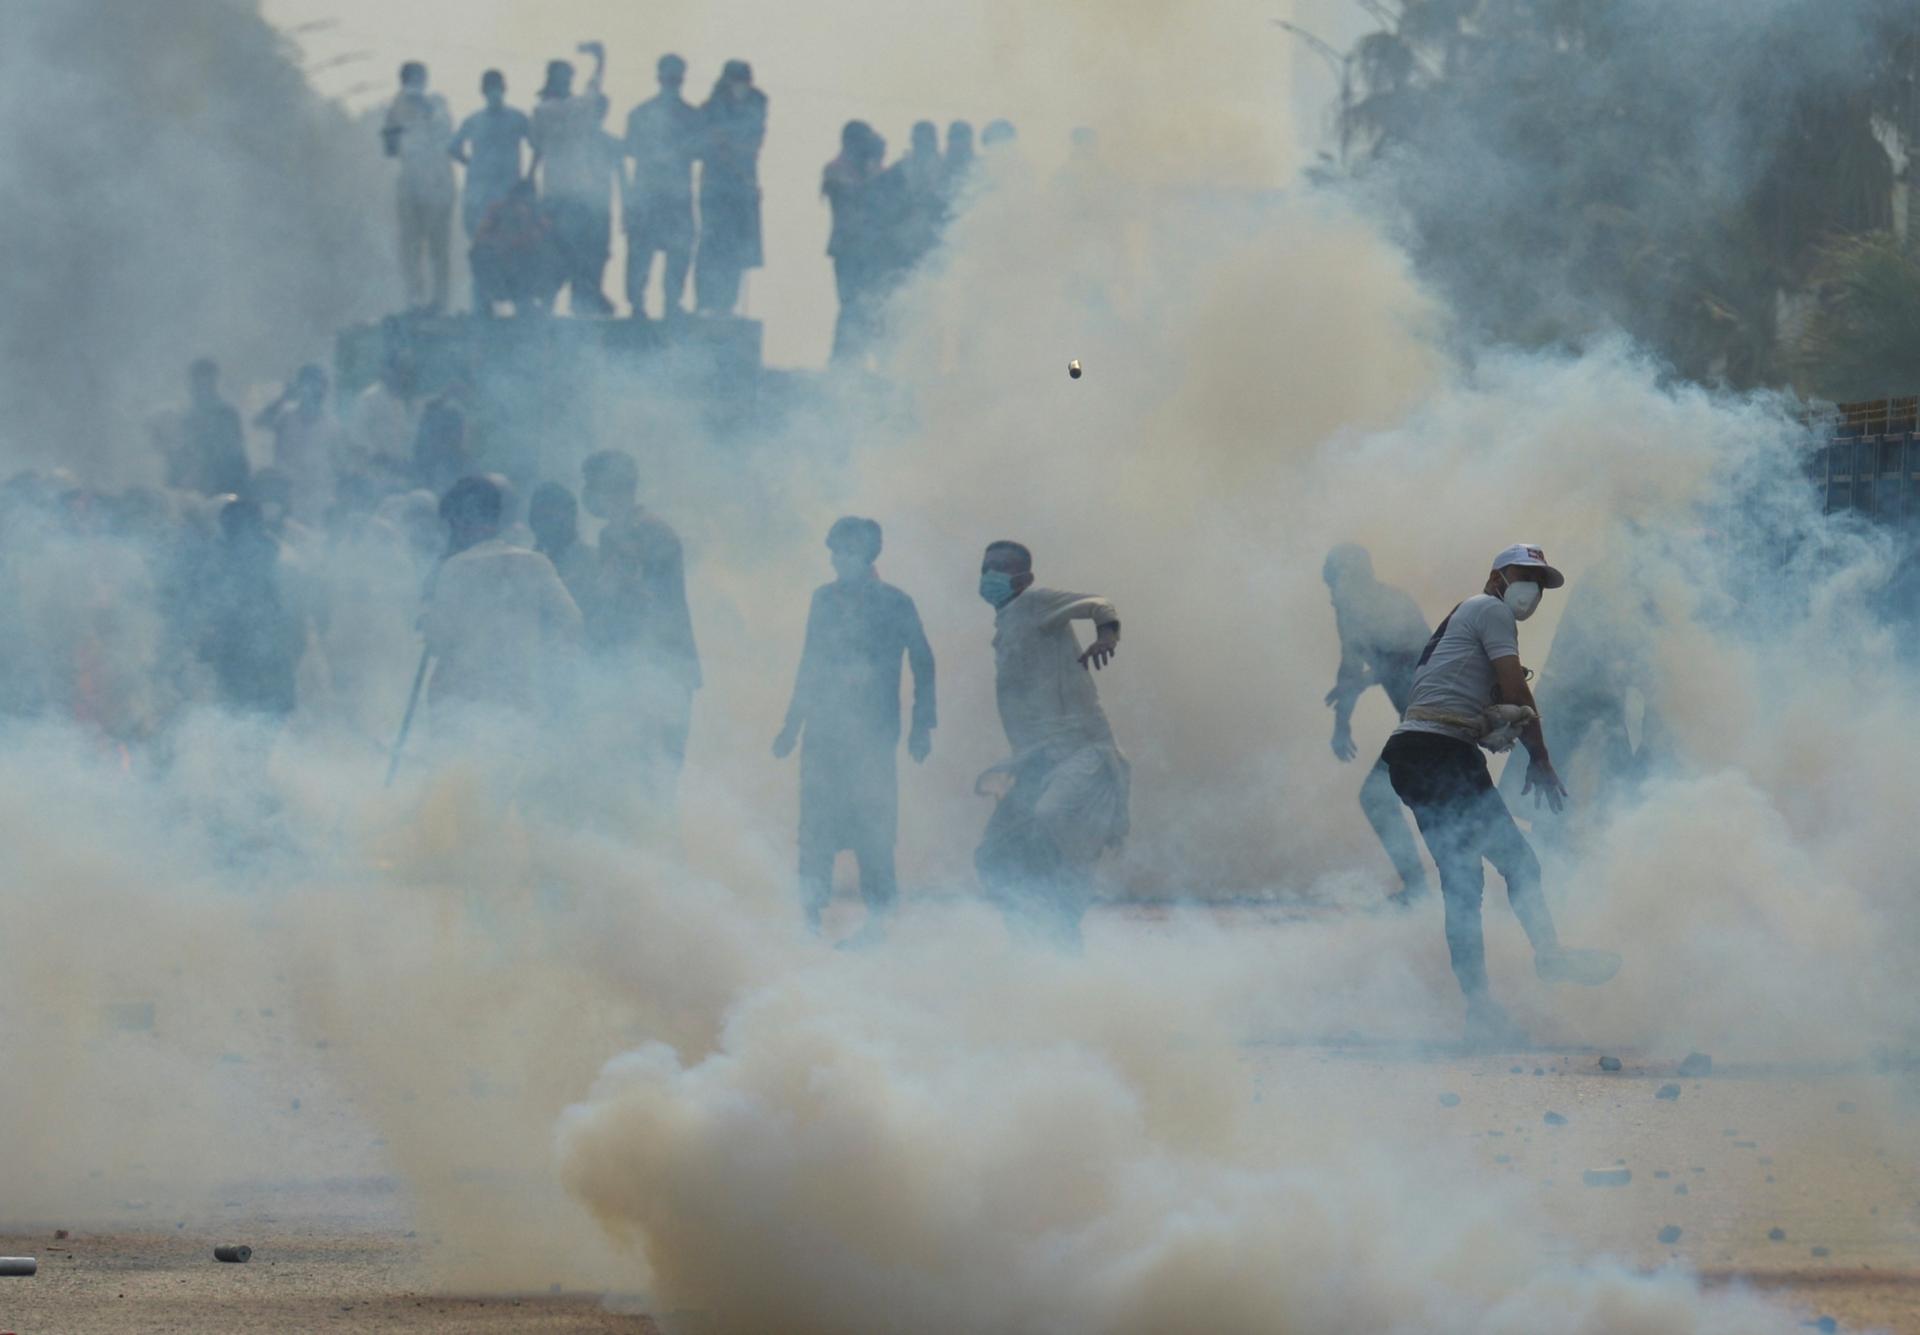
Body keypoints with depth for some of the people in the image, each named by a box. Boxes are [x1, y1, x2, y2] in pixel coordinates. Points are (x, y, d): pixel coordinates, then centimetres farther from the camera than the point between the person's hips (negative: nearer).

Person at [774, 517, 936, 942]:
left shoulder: (894, 604, 0)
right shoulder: (824, 599, 12)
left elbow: (922, 664, 5)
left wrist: (922, 727, 1)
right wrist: (793, 724, 19)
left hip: (872, 731, -4)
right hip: (824, 728, 4)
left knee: (872, 819, -7)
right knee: (817, 817, 0)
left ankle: (877, 914, -1)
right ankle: (811, 912, 4)